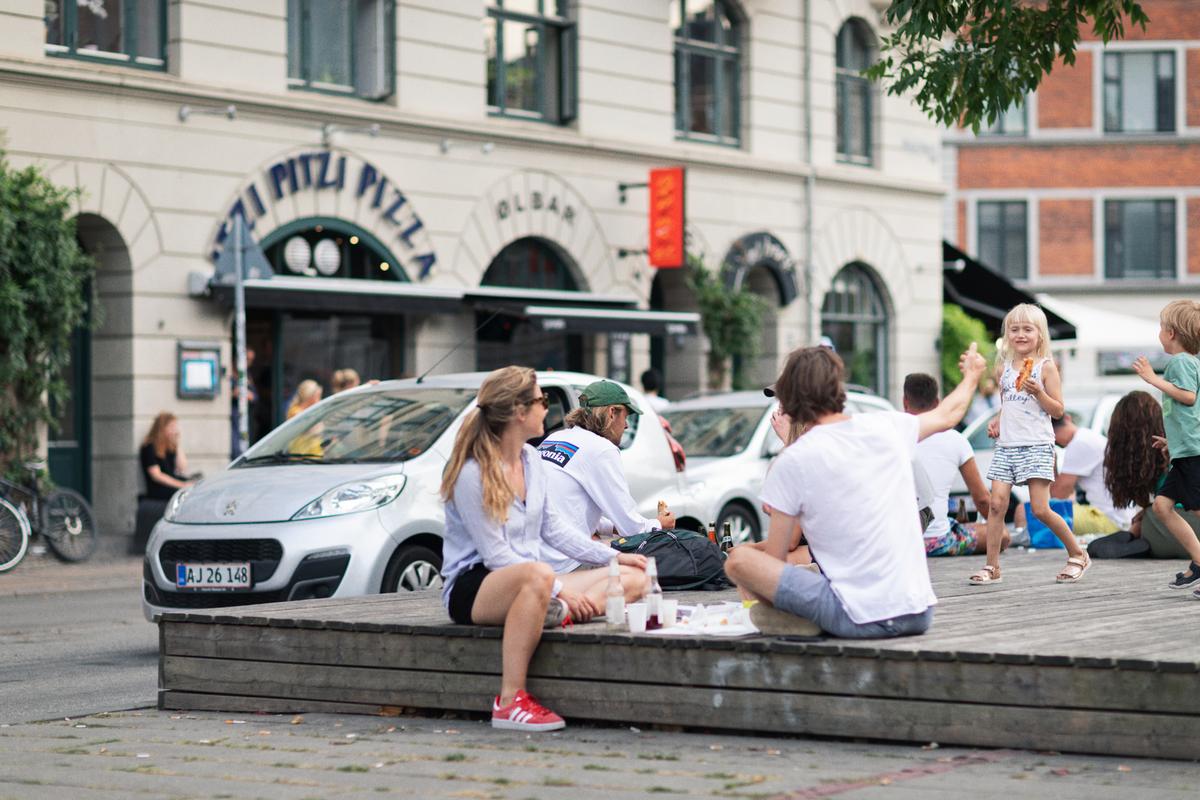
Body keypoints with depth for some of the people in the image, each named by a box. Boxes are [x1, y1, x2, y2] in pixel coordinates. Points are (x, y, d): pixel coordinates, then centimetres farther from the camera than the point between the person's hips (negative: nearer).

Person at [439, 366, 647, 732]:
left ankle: (556, 616, -28)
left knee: (634, 578, -5)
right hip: (472, 588, -8)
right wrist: (561, 591, -23)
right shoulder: (472, 474, -15)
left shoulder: (532, 459, 10)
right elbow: (496, 555, -18)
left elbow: (553, 530, 18)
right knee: (538, 575, -43)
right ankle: (510, 701, -42)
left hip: (527, 581, 8)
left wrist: (614, 556, 10)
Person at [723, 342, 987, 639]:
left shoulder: (793, 461, -8)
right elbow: (948, 414, 30)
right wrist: (972, 375, 49)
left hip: (860, 621, -6)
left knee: (737, 559, -2)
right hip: (919, 615, 6)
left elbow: (774, 559, -1)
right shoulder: (886, 426, 6)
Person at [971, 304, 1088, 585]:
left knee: (1040, 509, -7)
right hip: (1007, 445, 5)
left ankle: (1078, 555, 12)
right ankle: (991, 567, 0)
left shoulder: (1045, 367, -2)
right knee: (996, 503, -6)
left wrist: (1038, 392, -19)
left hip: (1037, 445, -5)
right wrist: (997, 422, 8)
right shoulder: (1004, 367, 12)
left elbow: (1058, 410, -4)